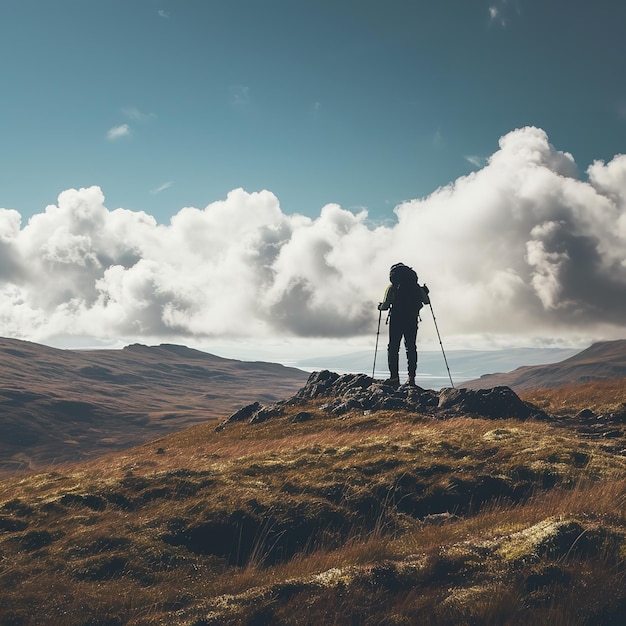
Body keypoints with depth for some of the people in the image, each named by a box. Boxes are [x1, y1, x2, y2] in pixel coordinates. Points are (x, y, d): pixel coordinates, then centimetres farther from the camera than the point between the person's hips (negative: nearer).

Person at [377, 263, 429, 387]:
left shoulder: (392, 287, 0)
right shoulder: (416, 287, 8)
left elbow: (385, 306, -4)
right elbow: (426, 301, 11)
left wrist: (380, 306, 19)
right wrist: (425, 293, 32)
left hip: (396, 320, -3)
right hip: (412, 320, 3)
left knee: (393, 347, 0)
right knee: (411, 347, 8)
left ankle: (394, 376, -9)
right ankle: (411, 377, 0)